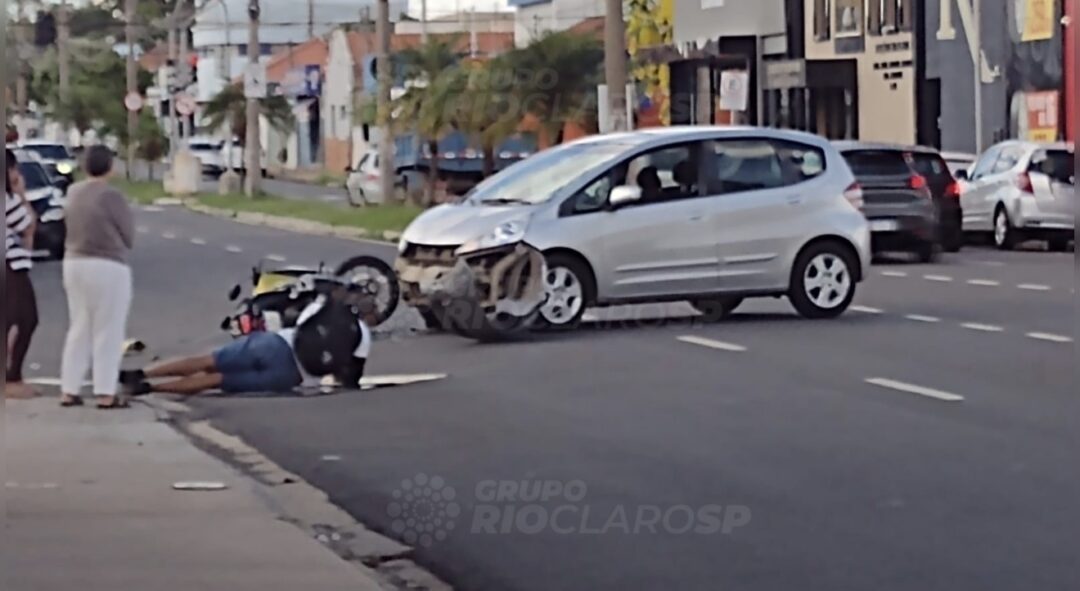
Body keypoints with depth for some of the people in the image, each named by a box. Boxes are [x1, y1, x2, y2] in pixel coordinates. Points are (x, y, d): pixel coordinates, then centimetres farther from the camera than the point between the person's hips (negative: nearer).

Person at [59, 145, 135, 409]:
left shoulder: (73, 193, 5)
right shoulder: (111, 196, -16)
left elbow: (73, 228, 13)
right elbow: (129, 236, -7)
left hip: (74, 263, 7)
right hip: (108, 267, -7)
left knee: (79, 330, 14)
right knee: (107, 332, 0)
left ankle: (69, 391, 14)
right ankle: (106, 394, 0)